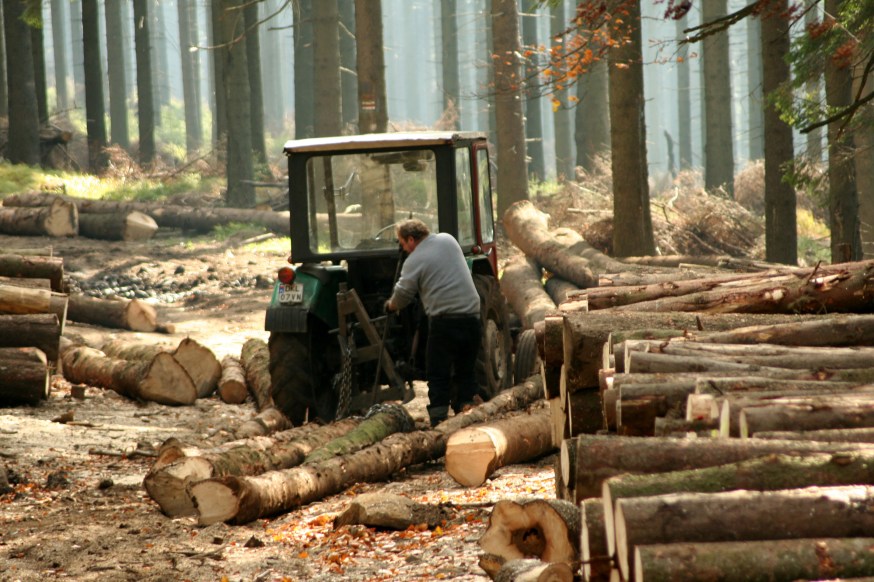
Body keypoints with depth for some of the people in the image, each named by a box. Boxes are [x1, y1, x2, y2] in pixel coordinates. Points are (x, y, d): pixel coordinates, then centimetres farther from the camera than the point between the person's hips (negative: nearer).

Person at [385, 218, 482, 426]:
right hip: (471, 315, 5)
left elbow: (402, 295, -2)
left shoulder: (414, 261, -5)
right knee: (467, 372, 13)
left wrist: (391, 305, 21)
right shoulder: (448, 240, 11)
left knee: (438, 374, 3)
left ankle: (438, 420, 0)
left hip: (444, 320, -5)